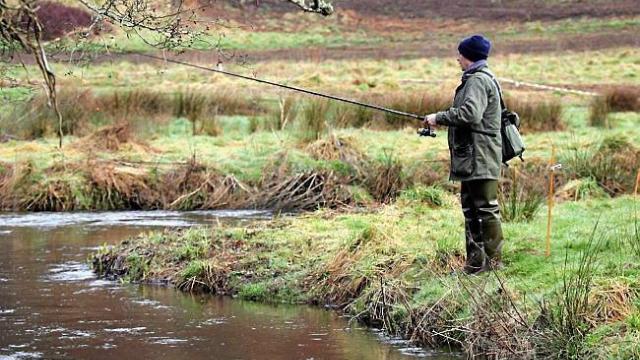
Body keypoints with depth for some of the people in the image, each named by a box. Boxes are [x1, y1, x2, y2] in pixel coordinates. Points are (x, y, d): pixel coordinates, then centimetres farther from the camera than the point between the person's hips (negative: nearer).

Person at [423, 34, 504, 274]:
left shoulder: (478, 80, -13)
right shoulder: (477, 78, 20)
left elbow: (470, 113, -26)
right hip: (472, 158, 11)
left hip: (480, 158, -11)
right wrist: (441, 120, 15)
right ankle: (475, 261, 19)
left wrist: (439, 118, -17)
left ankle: (492, 261, -4)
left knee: (486, 209, -7)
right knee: (471, 209, 14)